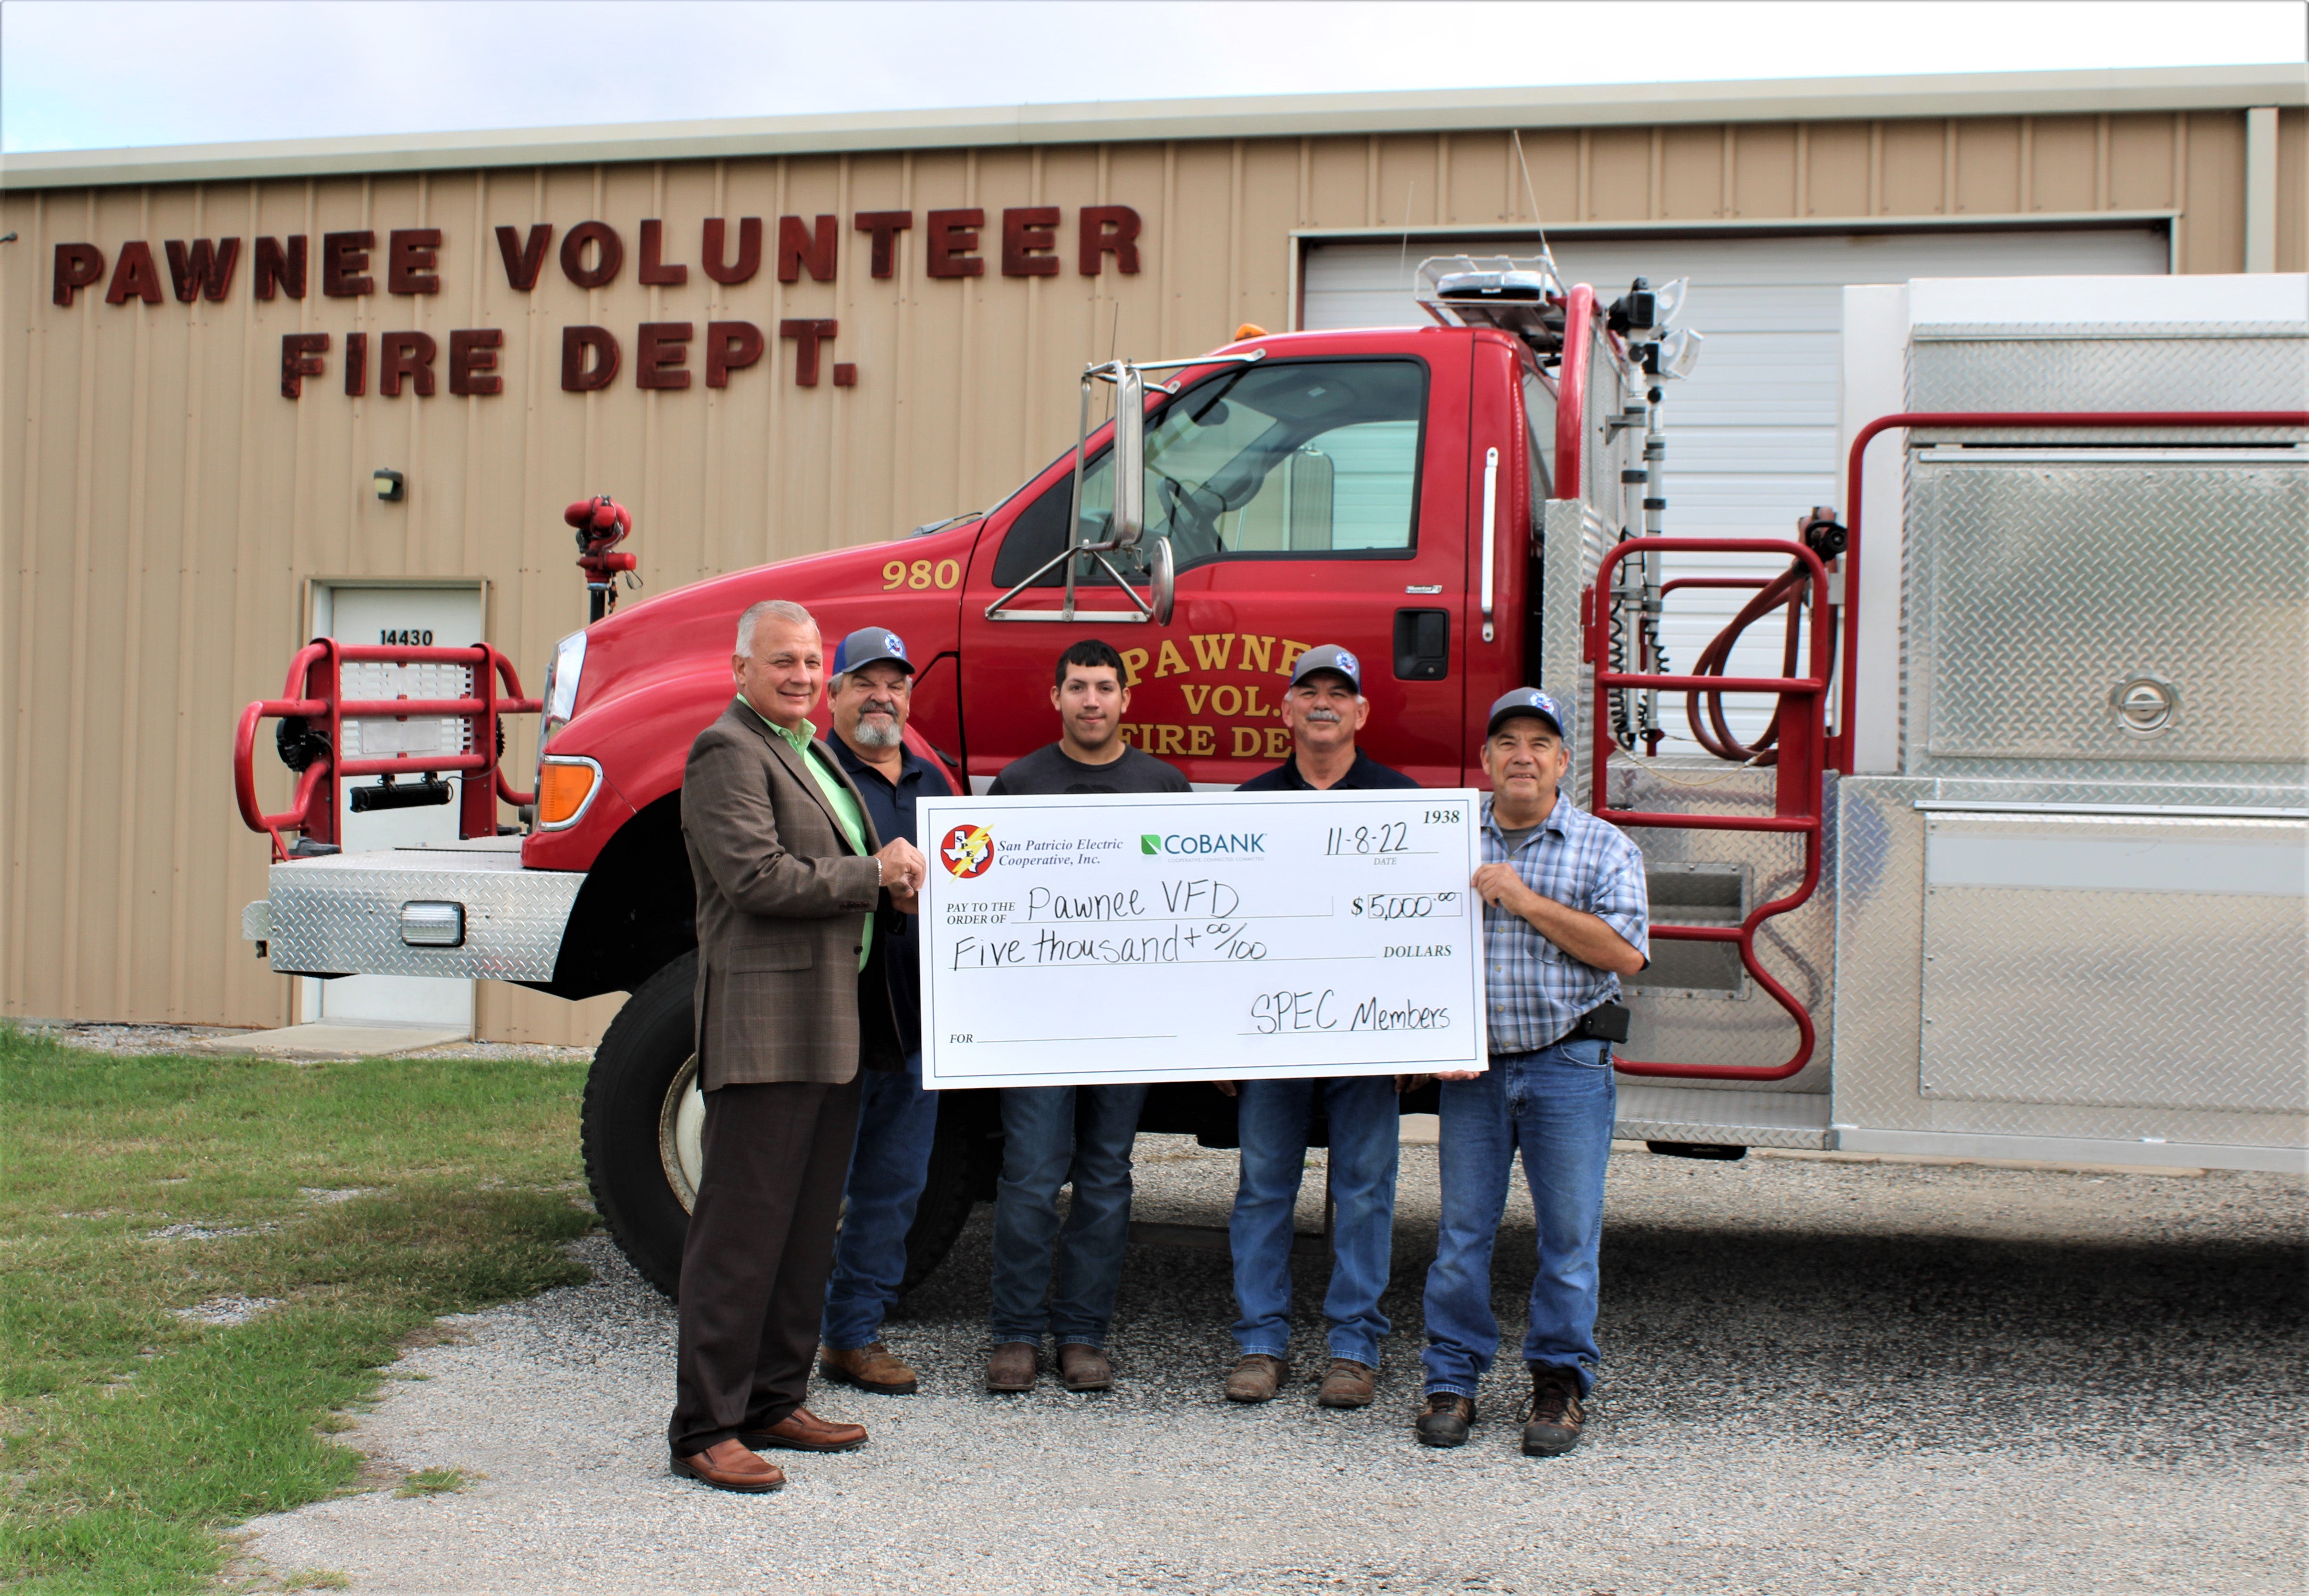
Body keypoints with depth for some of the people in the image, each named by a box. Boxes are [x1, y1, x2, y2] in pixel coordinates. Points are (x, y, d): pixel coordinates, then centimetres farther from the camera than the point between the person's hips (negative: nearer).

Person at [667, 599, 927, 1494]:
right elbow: (759, 878, -21)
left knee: (808, 1228, 14)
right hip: (765, 1032, -10)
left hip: (833, 1031, 10)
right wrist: (873, 875, -11)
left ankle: (774, 1403, 23)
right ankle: (704, 1430, 0)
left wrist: (893, 884, 7)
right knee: (741, 1230, -6)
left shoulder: (811, 752, 21)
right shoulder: (728, 751, -10)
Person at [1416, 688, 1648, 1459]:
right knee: (1462, 1229, 3)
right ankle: (1453, 1379, 13)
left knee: (1568, 1234, 2)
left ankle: (1560, 1383, 13)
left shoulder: (1605, 848, 3)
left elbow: (1625, 952, -9)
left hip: (1569, 1067, -1)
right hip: (1473, 1069, 2)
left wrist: (1528, 902, -13)